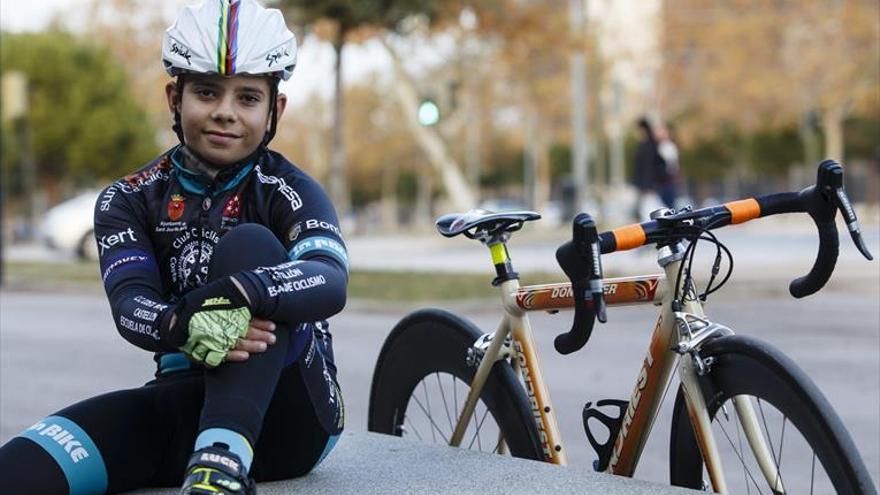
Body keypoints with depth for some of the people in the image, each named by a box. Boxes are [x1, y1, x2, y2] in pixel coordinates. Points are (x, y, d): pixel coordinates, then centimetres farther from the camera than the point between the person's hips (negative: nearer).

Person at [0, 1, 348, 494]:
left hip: (289, 416, 1)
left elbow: (331, 282, -21)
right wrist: (185, 326, -35)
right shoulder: (130, 200, 8)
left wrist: (235, 294, -42)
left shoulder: (289, 191, 0)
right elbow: (129, 304, -11)